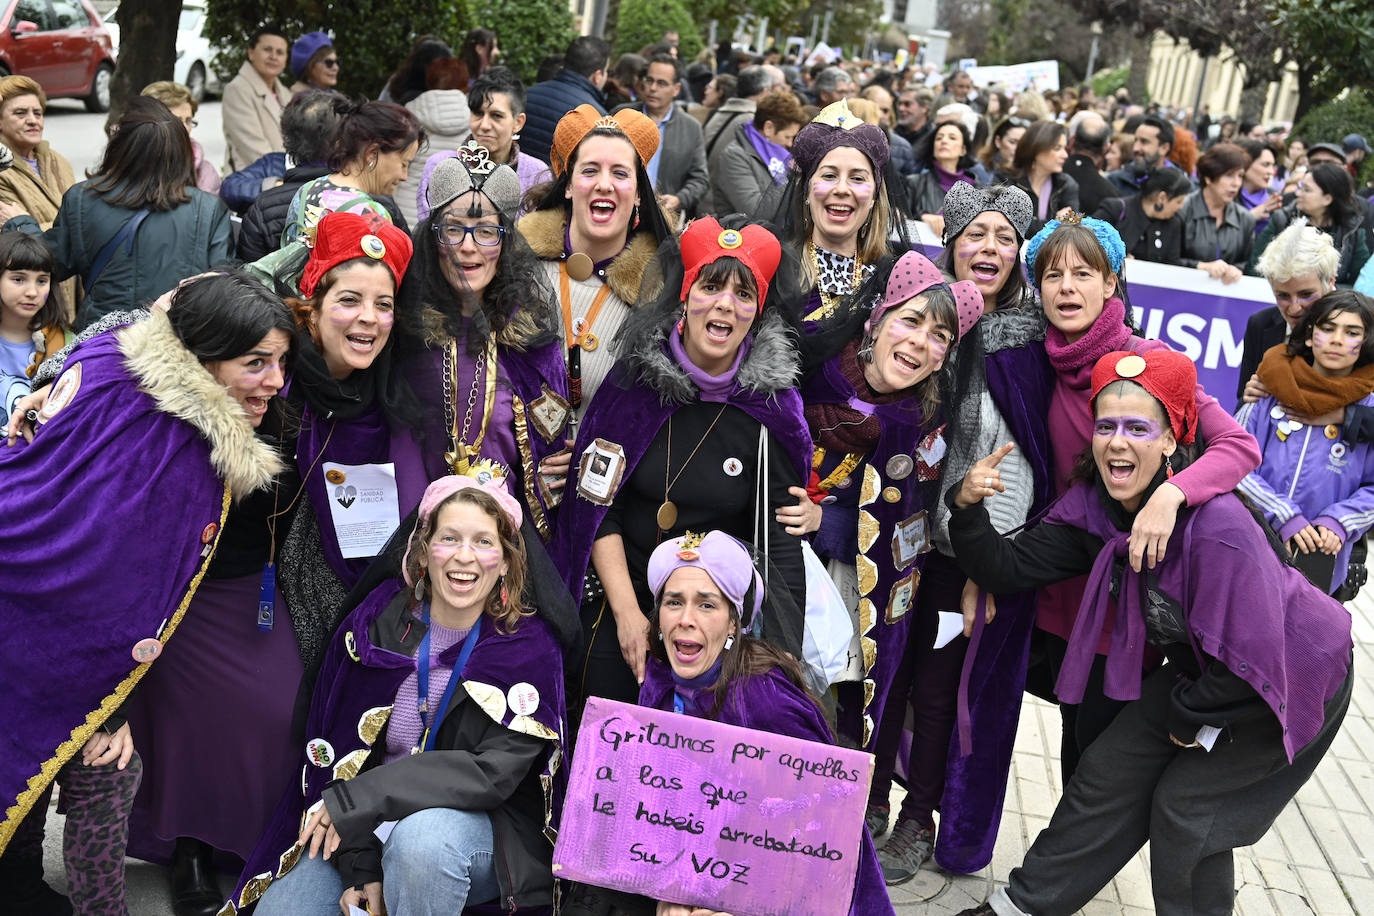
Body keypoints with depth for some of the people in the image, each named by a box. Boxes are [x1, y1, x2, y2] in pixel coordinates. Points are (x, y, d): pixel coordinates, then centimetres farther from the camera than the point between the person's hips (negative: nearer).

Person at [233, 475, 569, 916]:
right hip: (359, 830, 3)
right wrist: (359, 867, -17)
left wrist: (354, 800, -23)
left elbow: (494, 771, -19)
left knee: (423, 836, -35)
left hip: (476, 823, -3)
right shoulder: (376, 620, -1)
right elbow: (333, 746, -4)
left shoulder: (530, 647, -9)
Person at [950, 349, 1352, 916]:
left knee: (1185, 804, -6)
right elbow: (1011, 568, -15)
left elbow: (1251, 661, -33)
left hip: (1293, 678, -7)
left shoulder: (1217, 527, -36)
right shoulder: (1095, 508, -14)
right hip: (1201, 670, 7)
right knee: (1112, 770, 7)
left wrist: (1189, 718, -15)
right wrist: (967, 509, -33)